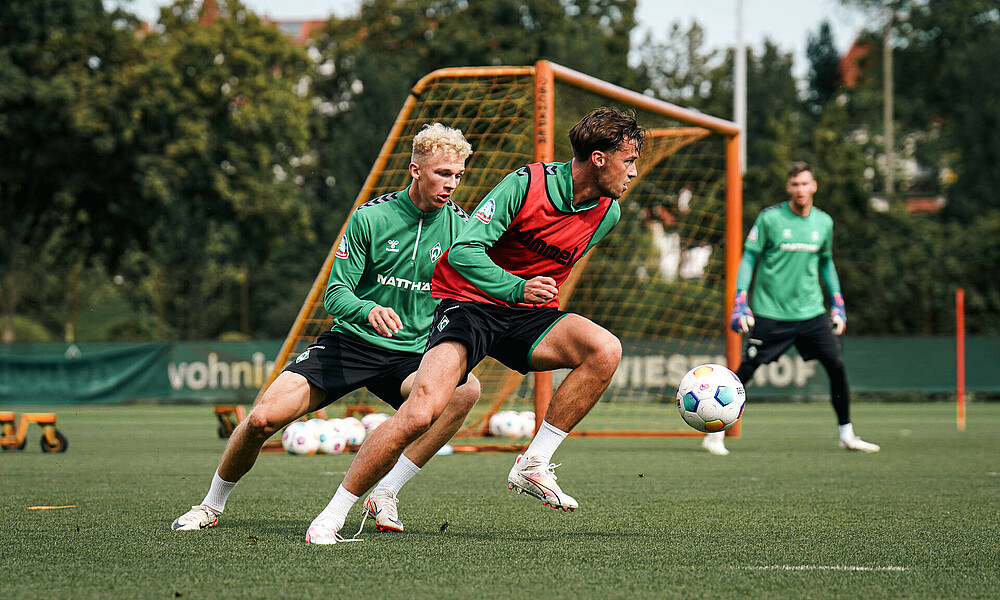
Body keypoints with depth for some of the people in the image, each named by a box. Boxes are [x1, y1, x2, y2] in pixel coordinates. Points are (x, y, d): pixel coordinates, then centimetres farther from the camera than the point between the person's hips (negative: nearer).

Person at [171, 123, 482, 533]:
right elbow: (335, 293, -8)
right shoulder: (371, 217, -8)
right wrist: (370, 310, -30)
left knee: (466, 390, -31)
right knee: (263, 418, -17)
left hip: (411, 356, 1)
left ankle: (385, 495, -21)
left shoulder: (460, 226, -2)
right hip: (349, 343, -1)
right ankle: (212, 505, 12)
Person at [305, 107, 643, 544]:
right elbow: (464, 250, -22)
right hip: (469, 301, -6)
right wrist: (517, 288, -33)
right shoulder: (527, 184, -17)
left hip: (528, 313, 6)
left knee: (605, 350, -24)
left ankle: (533, 465, -12)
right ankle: (332, 516, -13)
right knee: (421, 411, -26)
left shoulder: (607, 213, 1)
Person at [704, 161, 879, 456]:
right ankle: (716, 434, 7)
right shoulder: (769, 218, -6)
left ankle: (847, 434, 9)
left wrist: (838, 304, 17)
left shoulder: (824, 222, 7)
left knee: (837, 366, -4)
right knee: (746, 370, -5)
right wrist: (740, 302, -9)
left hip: (811, 311, 4)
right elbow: (748, 258, -2)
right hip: (770, 313, -3)